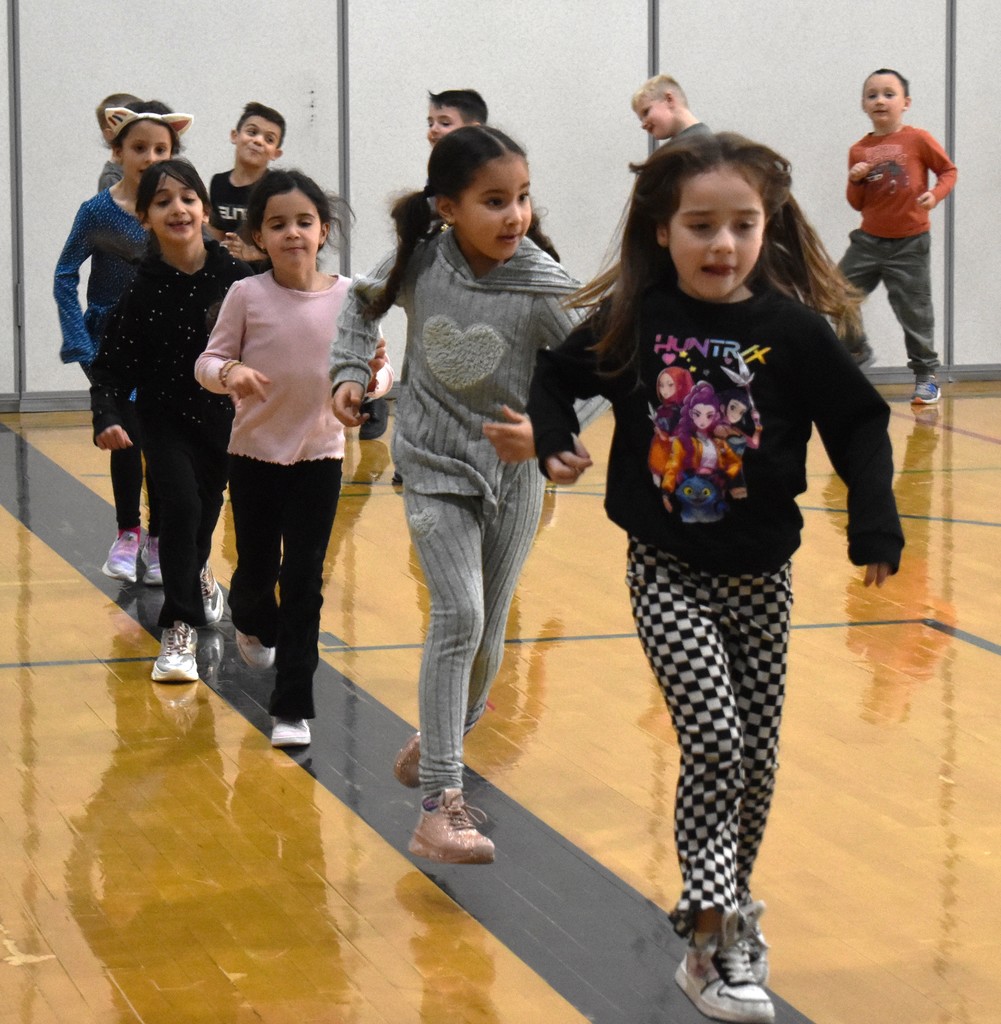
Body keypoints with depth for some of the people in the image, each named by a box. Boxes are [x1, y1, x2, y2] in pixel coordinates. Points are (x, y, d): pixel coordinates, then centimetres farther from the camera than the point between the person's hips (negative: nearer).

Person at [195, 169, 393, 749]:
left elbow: (377, 368, -3)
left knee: (304, 580, -3)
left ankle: (293, 707, 3)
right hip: (254, 454, 0)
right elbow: (209, 361, -4)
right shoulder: (248, 296, -8)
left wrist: (373, 375, -26)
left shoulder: (349, 297, -7)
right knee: (257, 567, 13)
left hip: (319, 456, 0)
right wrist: (228, 372, -27)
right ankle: (254, 624, 49)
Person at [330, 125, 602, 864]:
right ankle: (439, 809, -18)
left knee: (488, 635, 11)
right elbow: (365, 303, 10)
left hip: (513, 472, 1)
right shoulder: (420, 262, -12)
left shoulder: (543, 287, -17)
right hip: (434, 465, -1)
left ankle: (438, 744, 42)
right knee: (459, 616, -17)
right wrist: (352, 370, -2)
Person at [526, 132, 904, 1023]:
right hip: (668, 573, -2)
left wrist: (876, 523, -14)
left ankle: (732, 908, 34)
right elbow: (557, 375, 7)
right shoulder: (630, 319, -8)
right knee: (713, 741, -14)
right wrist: (554, 442, -11)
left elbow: (860, 424, -4)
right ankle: (712, 941, -7)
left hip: (760, 574, 2)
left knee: (756, 758, 12)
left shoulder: (795, 330, -11)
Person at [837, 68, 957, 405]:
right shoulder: (859, 151, 4)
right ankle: (857, 351, 24)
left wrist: (936, 194, -18)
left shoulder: (917, 140, -7)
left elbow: (948, 170, 0)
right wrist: (855, 180, -10)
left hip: (909, 242, -4)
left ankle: (926, 375, 14)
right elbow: (857, 204, 10)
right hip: (869, 239, 4)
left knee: (913, 309, 0)